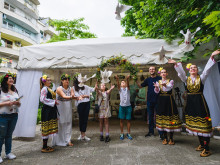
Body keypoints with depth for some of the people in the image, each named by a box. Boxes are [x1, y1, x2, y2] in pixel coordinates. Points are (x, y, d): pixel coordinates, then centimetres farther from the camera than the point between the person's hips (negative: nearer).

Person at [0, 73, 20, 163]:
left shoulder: (15, 90, 11)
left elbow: (19, 103, 15)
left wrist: (17, 103, -5)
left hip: (14, 115, 5)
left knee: (9, 135, 13)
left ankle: (8, 153, 24)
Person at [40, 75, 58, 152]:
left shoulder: (49, 89, 17)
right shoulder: (44, 89, -11)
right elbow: (43, 99, -22)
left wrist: (55, 101, 11)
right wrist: (54, 102, -17)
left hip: (51, 110, 9)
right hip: (47, 110, -9)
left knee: (49, 128, 13)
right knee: (47, 129, -2)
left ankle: (45, 146, 24)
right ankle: (44, 148, 9)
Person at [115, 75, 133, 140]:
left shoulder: (127, 88, 3)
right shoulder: (120, 89, 4)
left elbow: (128, 84, -17)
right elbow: (118, 85, -16)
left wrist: (127, 79, -37)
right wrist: (117, 79, -35)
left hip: (128, 106, 0)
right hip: (122, 106, 0)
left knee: (128, 120, 7)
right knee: (121, 120, 6)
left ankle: (128, 133, 19)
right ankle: (122, 133, 18)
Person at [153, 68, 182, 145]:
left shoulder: (170, 81, 4)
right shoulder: (158, 82, 9)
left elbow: (169, 87, -20)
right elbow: (156, 91, -8)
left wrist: (165, 85, -42)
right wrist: (156, 87, -31)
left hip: (169, 100, -2)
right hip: (161, 101, 2)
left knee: (170, 117, -4)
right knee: (162, 117, 3)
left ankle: (171, 138, 11)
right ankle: (165, 138, 17)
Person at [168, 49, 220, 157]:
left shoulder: (201, 78, 3)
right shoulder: (186, 79, 8)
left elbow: (207, 69, -9)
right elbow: (181, 72, -5)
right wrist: (176, 64, -19)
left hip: (200, 103, -3)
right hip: (190, 103, 3)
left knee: (203, 124, -5)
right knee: (195, 124, 12)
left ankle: (206, 148, 4)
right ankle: (201, 144, 28)